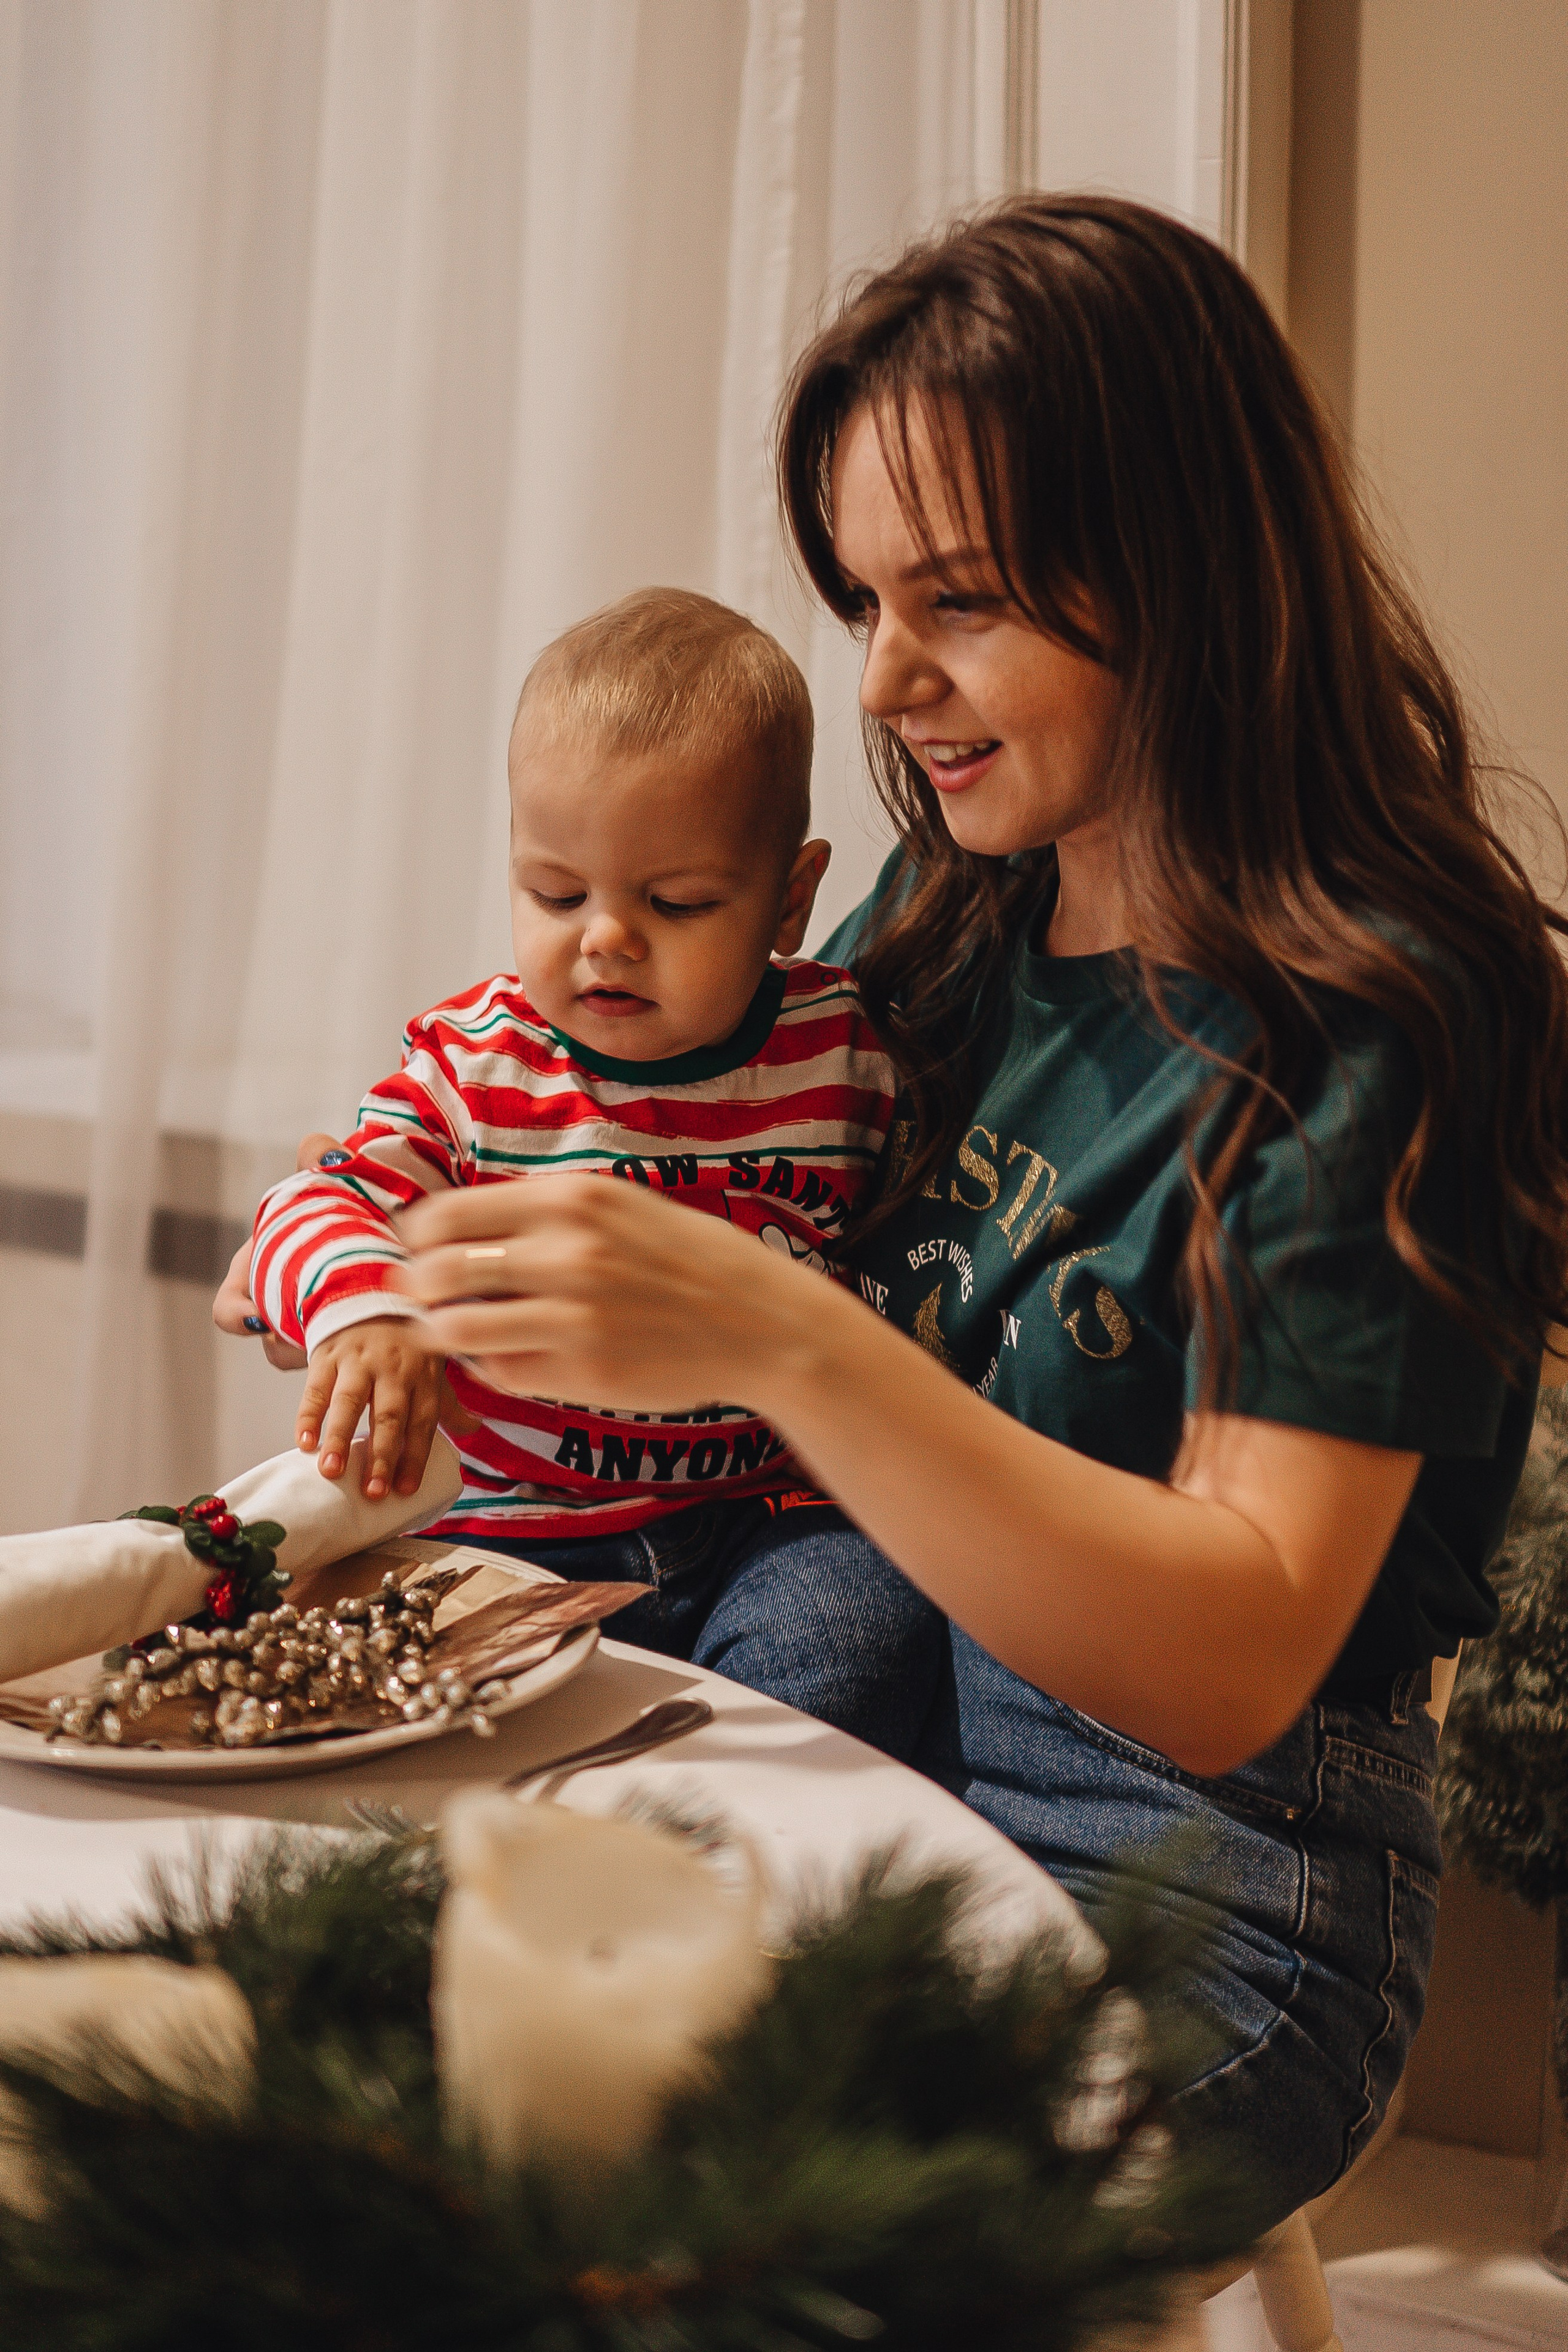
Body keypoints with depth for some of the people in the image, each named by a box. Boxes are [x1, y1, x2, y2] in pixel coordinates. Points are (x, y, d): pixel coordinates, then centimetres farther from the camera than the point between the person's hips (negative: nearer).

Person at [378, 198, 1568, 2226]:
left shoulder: (1386, 1024, -15)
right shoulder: (951, 916, 6)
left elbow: (1233, 1666, -22)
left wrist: (784, 1344, -31)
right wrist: (393, 1285, 2)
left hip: (1192, 1891, -6)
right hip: (876, 1761, 6)